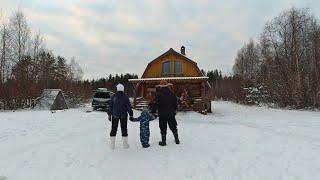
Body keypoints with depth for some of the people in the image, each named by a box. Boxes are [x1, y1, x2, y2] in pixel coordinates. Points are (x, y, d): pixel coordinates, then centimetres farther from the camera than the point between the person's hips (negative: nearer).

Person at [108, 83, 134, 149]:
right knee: (124, 129, 9)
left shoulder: (113, 96, -3)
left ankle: (112, 145, 13)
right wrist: (131, 115, 4)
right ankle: (125, 144, 13)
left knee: (113, 129, 10)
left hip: (114, 115, 1)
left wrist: (109, 115, 11)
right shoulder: (125, 97, -7)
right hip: (123, 115, -1)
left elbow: (110, 106, 2)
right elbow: (129, 107, -4)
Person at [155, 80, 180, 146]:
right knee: (173, 127, 16)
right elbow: (175, 104, 3)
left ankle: (163, 141, 11)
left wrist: (157, 113, 5)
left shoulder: (159, 96, -11)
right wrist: (174, 110, 18)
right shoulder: (172, 94, -2)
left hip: (162, 114, -3)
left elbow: (156, 105, -9)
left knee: (163, 128, 7)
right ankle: (177, 140, 23)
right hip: (171, 114, 3)